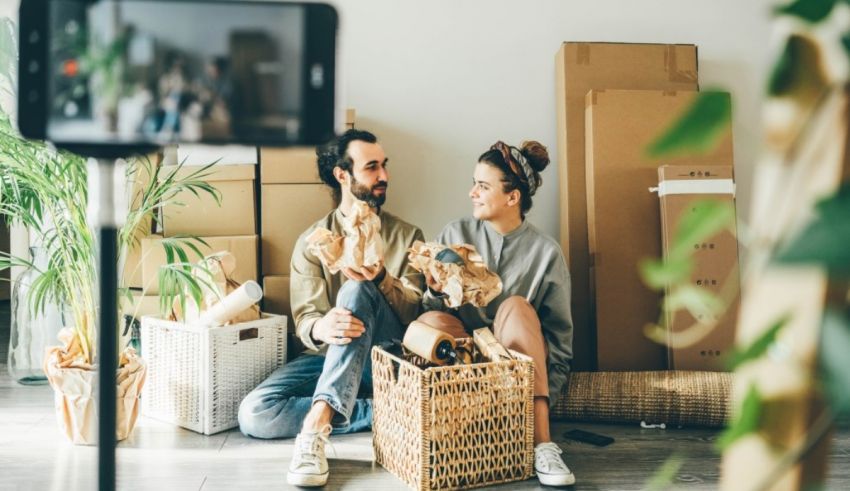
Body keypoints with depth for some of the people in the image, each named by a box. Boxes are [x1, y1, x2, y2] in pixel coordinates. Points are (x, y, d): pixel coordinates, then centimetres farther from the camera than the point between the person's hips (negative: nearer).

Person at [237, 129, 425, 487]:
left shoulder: (407, 236, 6)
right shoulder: (312, 241, 5)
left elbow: (415, 310, -4)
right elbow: (304, 317, -5)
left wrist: (380, 279, -26)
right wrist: (321, 328, -32)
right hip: (329, 356, 2)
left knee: (356, 290, -32)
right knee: (253, 414, -23)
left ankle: (318, 421, -41)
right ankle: (380, 410, -20)